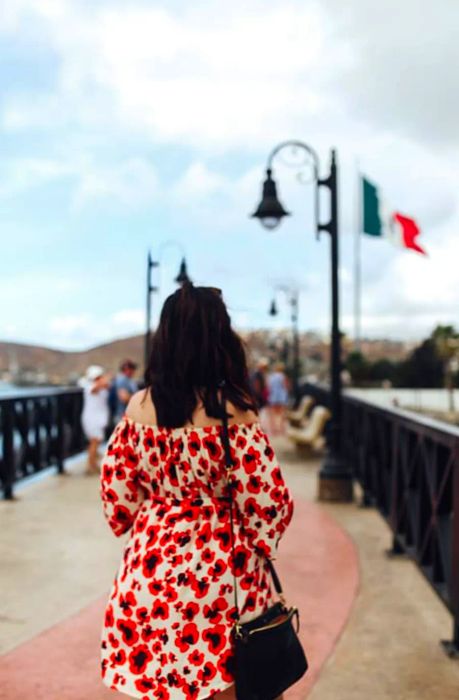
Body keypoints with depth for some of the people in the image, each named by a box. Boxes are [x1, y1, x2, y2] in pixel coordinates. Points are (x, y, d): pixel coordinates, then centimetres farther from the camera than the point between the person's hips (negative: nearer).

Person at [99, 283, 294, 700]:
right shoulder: (233, 409, -15)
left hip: (153, 561, 4)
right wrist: (262, 546, 5)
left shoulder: (139, 405, -4)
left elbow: (117, 491, 4)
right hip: (218, 565, -3)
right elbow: (265, 498, -13)